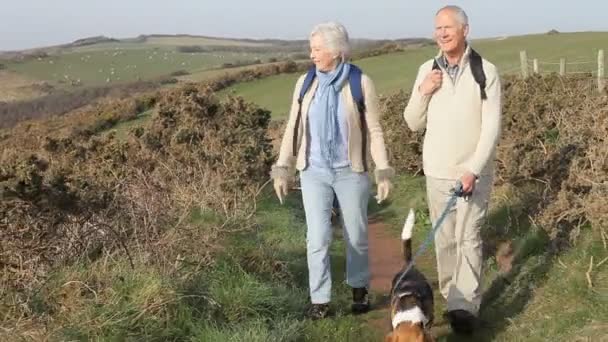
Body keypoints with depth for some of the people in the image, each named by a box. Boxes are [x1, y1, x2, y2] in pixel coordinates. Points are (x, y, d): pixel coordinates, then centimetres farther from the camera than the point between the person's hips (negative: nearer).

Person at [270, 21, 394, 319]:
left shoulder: (361, 83, -10)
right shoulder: (305, 83, -2)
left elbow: (374, 131, -6)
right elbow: (293, 128, 3)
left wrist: (383, 173, -9)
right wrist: (282, 169, 1)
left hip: (351, 172, -1)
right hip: (314, 172, 1)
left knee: (356, 235, 11)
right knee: (318, 237, -3)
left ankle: (359, 288, 34)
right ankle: (319, 299, 10)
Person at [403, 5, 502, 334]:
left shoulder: (486, 72, -8)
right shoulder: (427, 71, 3)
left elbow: (491, 127, -11)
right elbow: (413, 124, 8)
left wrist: (473, 170, -19)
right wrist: (423, 93, -10)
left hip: (473, 172, -3)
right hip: (437, 172, 4)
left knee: (467, 237, -10)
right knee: (444, 238, 9)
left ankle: (465, 306, -11)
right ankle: (452, 295, 22)